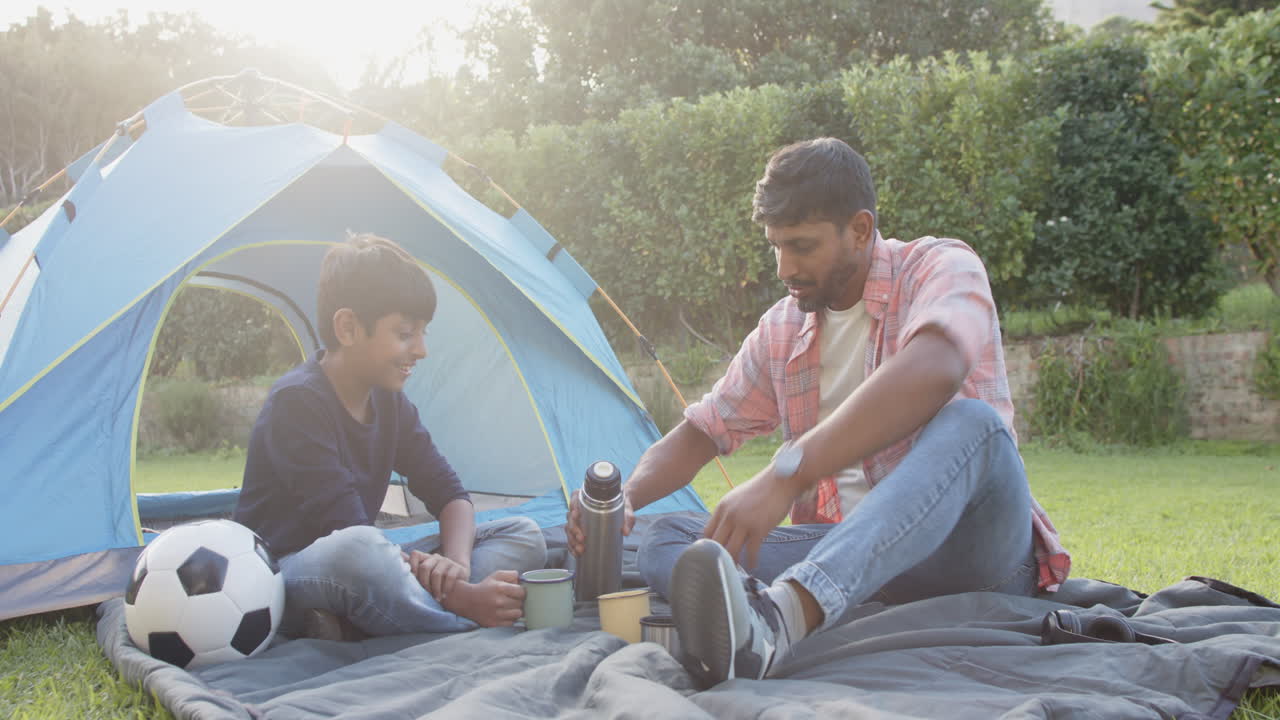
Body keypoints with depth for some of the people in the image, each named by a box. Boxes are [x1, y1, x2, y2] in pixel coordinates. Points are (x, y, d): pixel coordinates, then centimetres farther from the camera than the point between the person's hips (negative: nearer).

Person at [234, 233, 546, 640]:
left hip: (358, 572, 9)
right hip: (278, 580, -9)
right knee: (356, 549, -44)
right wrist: (460, 597, -32)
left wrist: (455, 560, -21)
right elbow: (349, 535, -27)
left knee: (525, 536, -3)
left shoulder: (389, 402, 5)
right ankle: (471, 626, -20)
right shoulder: (297, 403, -20)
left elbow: (449, 494, 4)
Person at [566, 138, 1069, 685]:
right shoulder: (781, 329, 10)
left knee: (972, 423, -36)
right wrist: (624, 497, -9)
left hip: (972, 547, -4)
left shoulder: (940, 267, -7)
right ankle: (754, 613, -50)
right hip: (847, 551, 5)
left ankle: (779, 615, -55)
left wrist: (784, 476, -41)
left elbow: (931, 372, -30)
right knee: (665, 539, -14)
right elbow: (699, 433, 14)